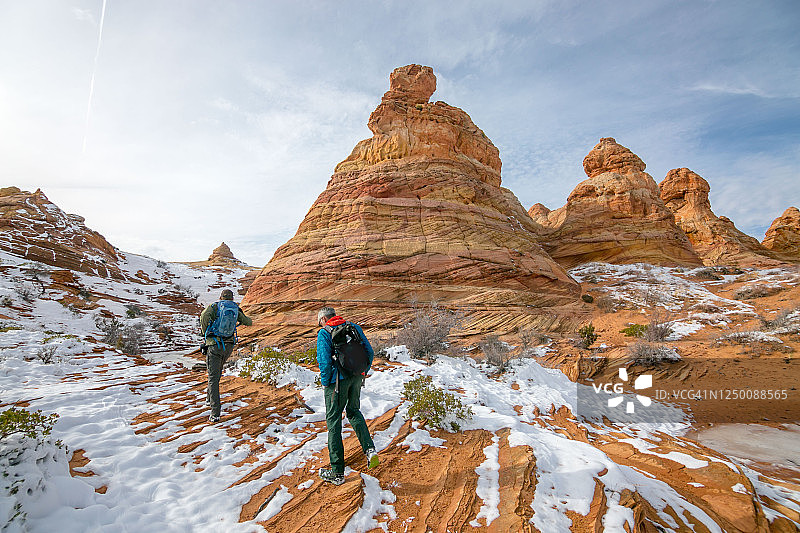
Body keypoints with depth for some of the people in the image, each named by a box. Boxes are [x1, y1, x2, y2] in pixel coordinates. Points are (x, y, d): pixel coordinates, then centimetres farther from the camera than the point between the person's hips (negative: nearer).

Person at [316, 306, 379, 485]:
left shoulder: (324, 333, -8)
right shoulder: (354, 327, 7)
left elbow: (324, 360, -18)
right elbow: (370, 353, 4)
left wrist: (325, 382, -4)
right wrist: (361, 373, 11)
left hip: (337, 381, -5)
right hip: (356, 379, 5)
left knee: (333, 421, 7)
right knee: (354, 412, 26)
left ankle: (337, 472, 15)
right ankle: (369, 449, 9)